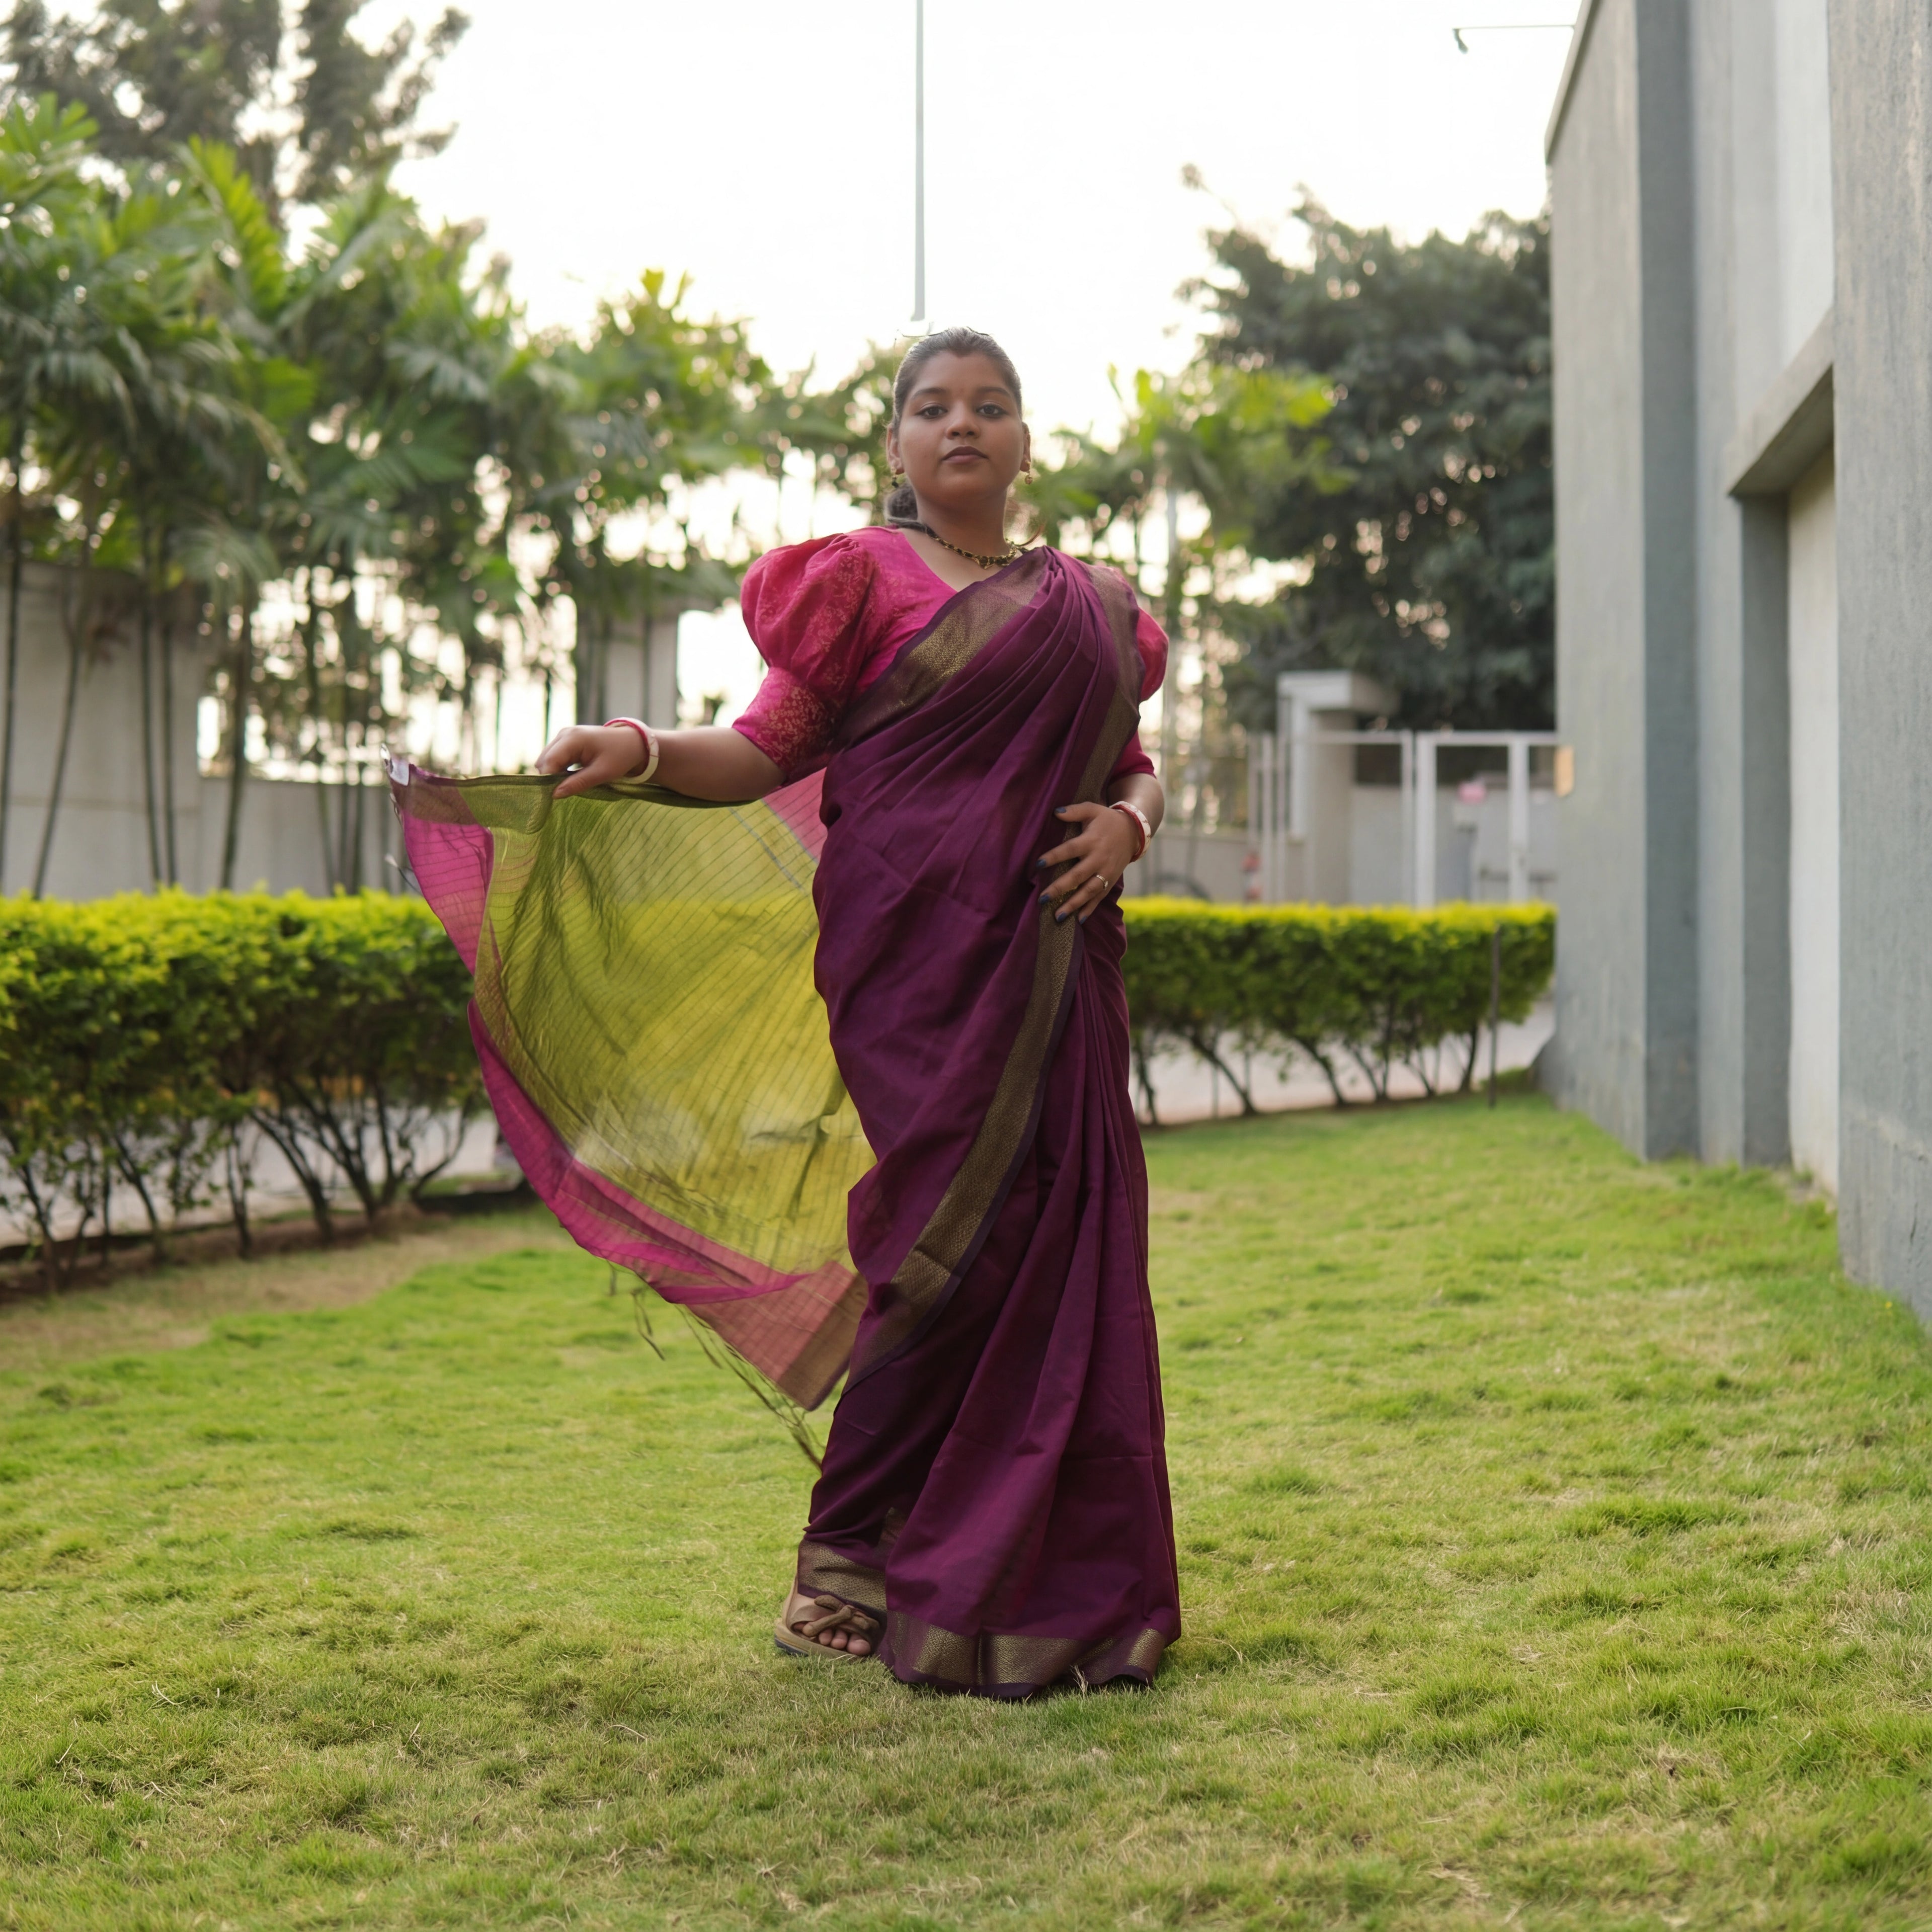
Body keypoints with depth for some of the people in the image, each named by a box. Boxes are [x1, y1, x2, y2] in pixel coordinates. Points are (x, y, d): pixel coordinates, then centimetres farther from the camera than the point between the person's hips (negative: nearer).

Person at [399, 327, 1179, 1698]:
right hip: (922, 953, -5)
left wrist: (1126, 823, -2)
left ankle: (1060, 1574, 13)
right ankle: (853, 1559, 4)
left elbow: (1137, 766, 21)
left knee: (1063, 1249, 2)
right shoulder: (864, 581, 4)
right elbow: (769, 750, -2)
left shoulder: (1091, 606, 19)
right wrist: (640, 754, -19)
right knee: (958, 1241, -10)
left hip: (1053, 964, 5)